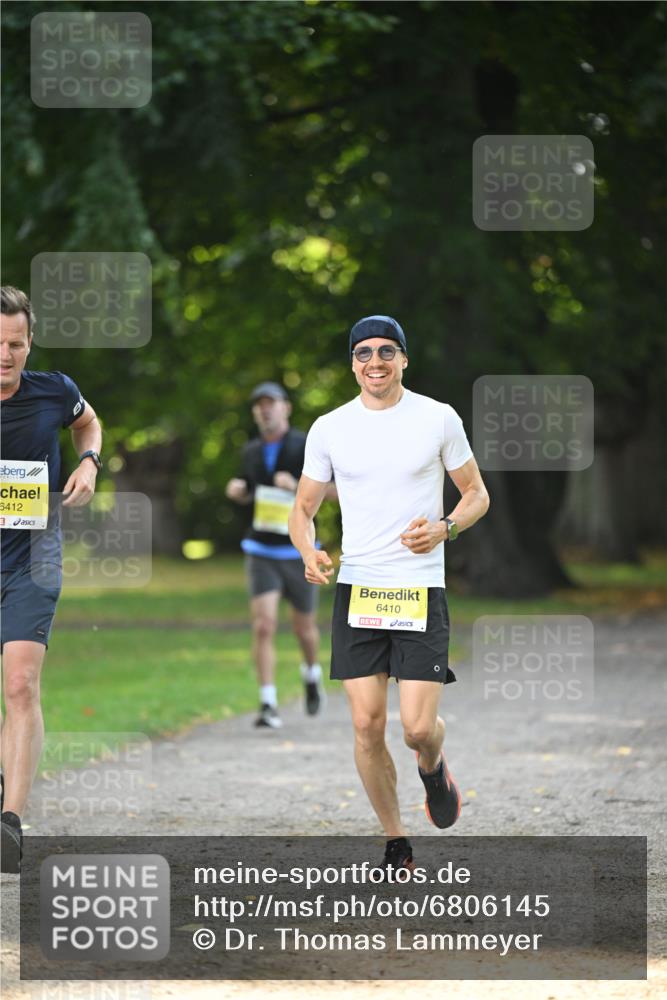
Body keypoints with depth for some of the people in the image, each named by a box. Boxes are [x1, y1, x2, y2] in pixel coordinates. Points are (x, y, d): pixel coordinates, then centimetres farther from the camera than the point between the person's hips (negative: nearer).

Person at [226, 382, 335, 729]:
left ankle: (312, 675, 46)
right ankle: (268, 706, -16)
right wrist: (237, 490, 1)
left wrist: (298, 485, -25)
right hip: (261, 552, 2)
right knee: (263, 625, -15)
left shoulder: (306, 446, -8)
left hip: (298, 551, -2)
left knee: (304, 628, 14)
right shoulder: (251, 452, 6)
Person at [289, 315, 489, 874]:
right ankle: (396, 844, 13)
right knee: (367, 725, -2)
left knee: (418, 728, -9)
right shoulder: (329, 429, 5)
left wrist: (444, 528, -12)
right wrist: (309, 552, -9)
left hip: (421, 591, -2)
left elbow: (477, 494, 9)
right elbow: (303, 509, 12)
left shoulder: (439, 419, 0)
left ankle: (434, 769, 28)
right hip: (356, 591, 2)